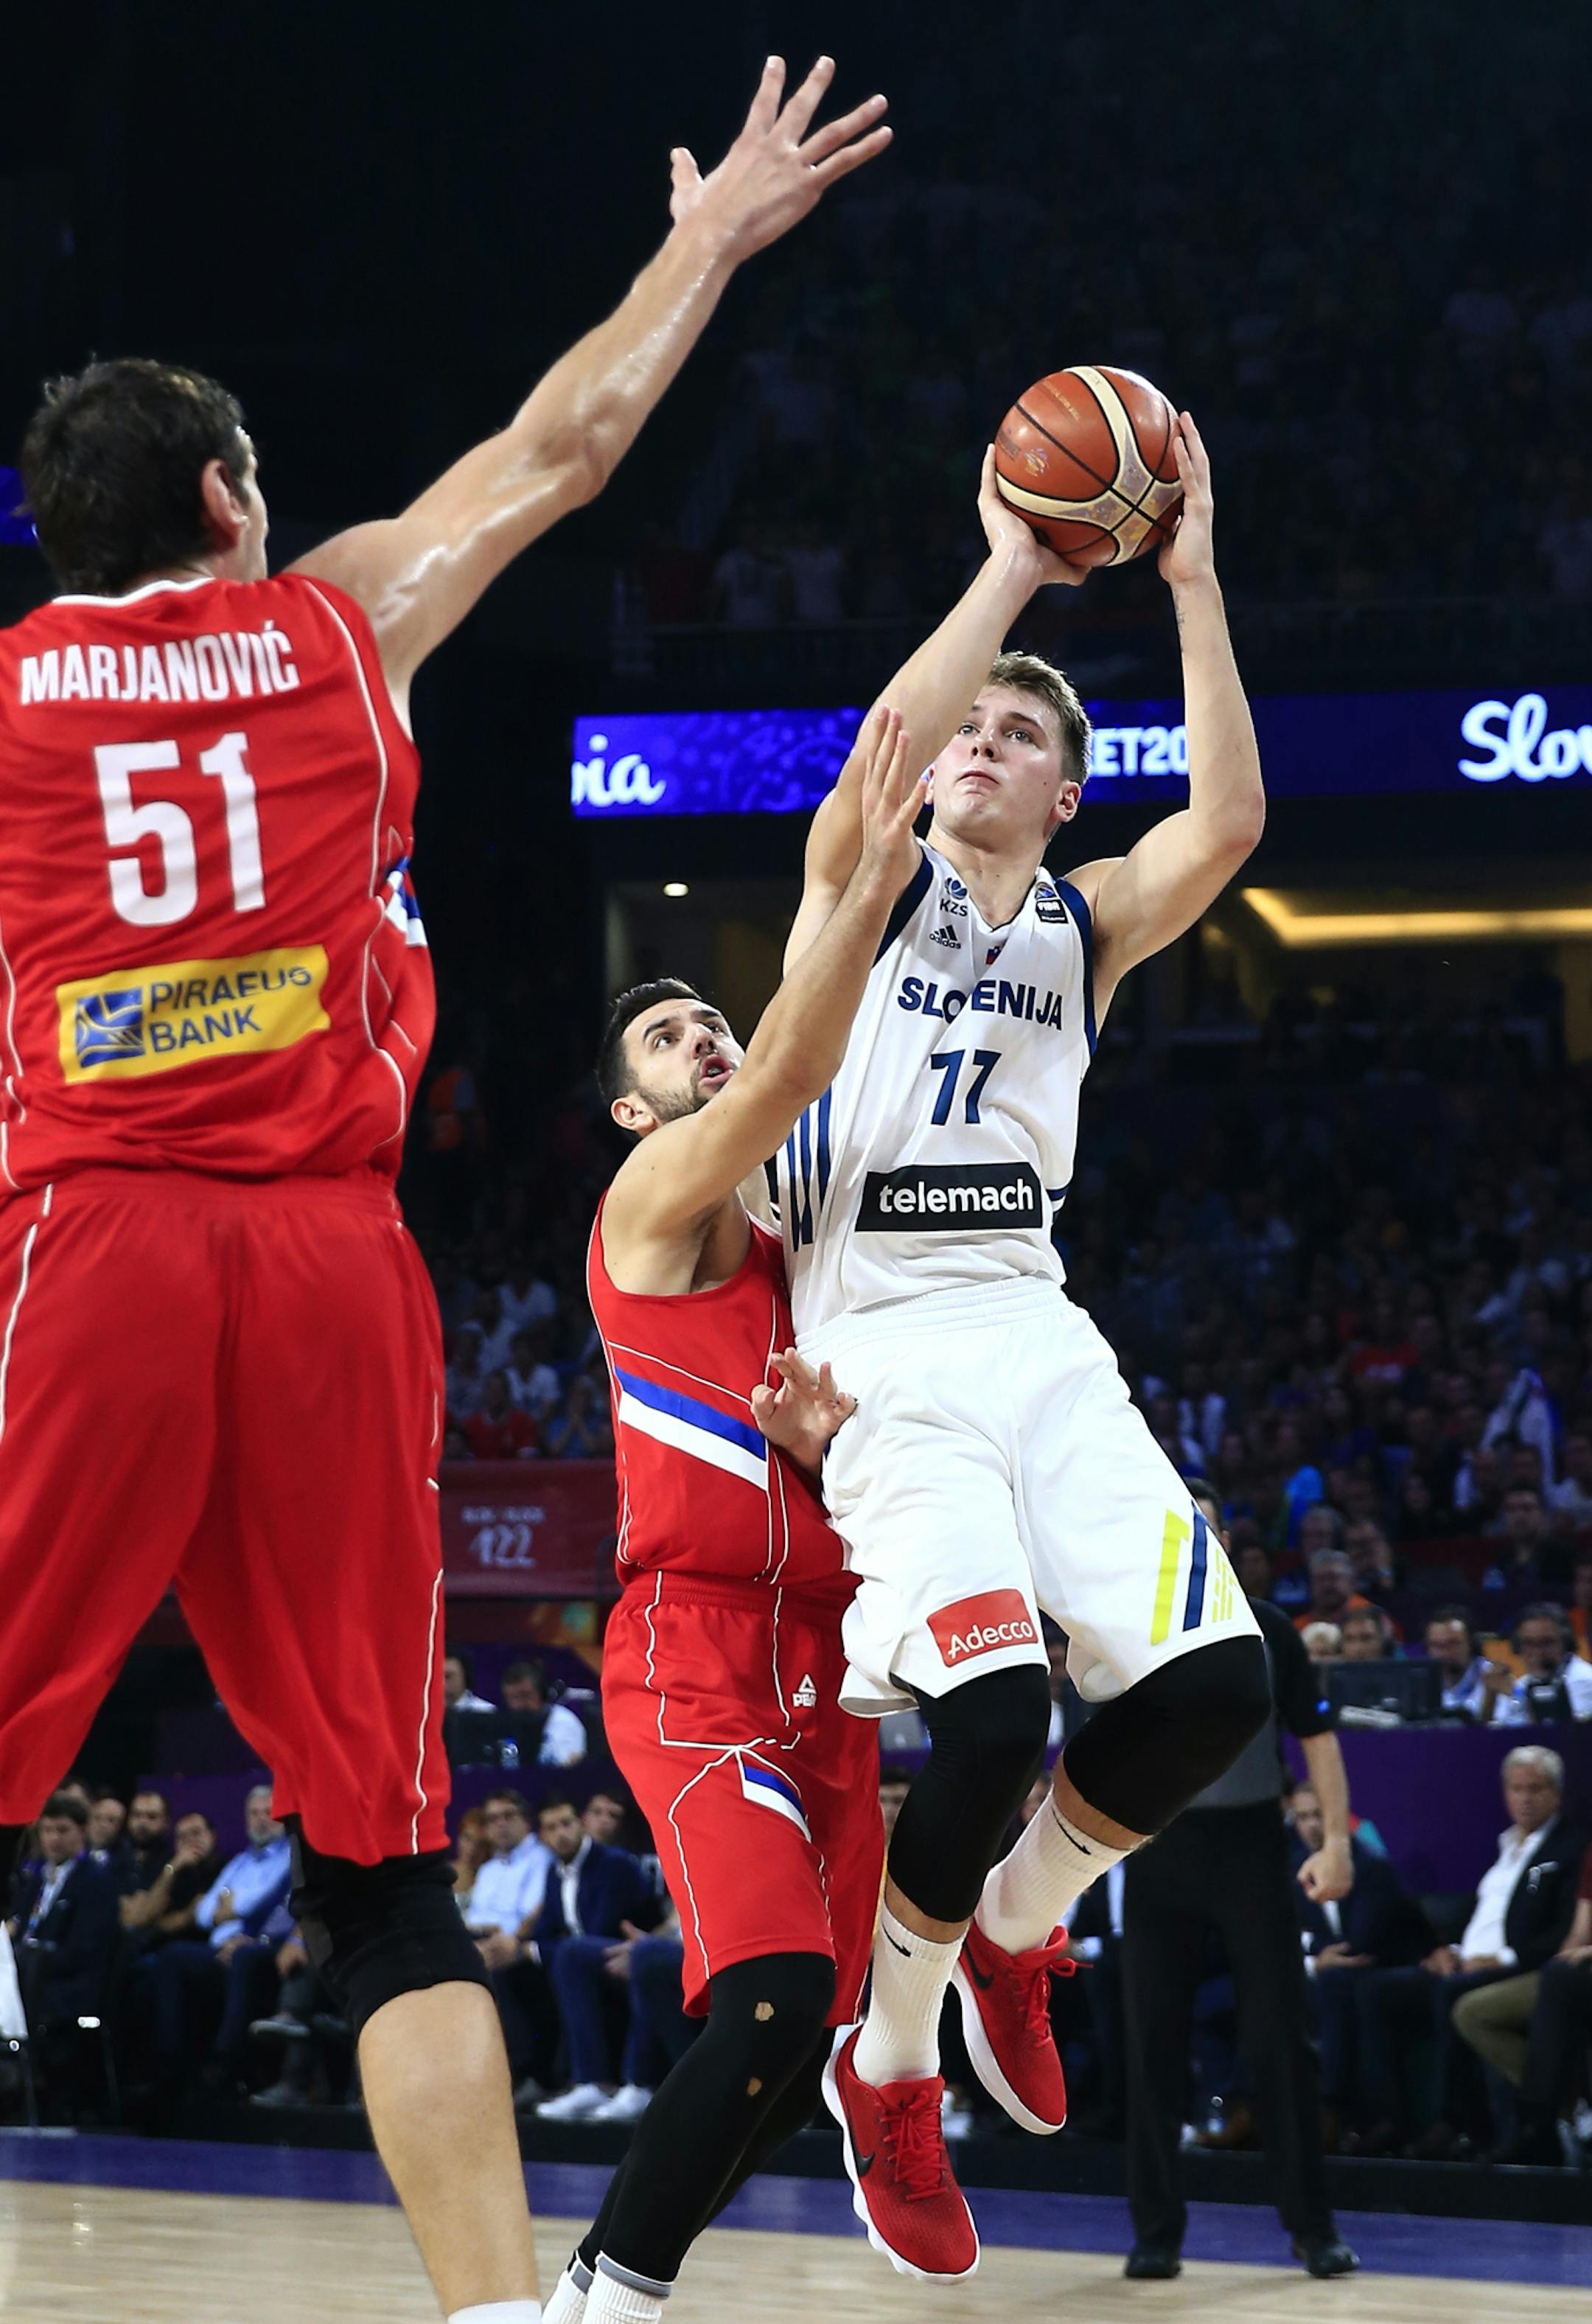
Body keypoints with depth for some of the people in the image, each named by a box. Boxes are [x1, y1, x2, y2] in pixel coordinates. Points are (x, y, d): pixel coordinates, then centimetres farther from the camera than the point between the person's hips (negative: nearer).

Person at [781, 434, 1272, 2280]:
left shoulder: (1089, 926, 16)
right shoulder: (871, 884, 8)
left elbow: (1230, 822, -5)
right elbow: (873, 768, -18)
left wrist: (1192, 583, -10)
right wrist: (1009, 570, -14)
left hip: (1036, 1333, 4)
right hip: (887, 1345, -4)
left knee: (1216, 1679, -16)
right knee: (994, 1713, -24)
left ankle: (1017, 1929, 13)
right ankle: (890, 2065, -1)